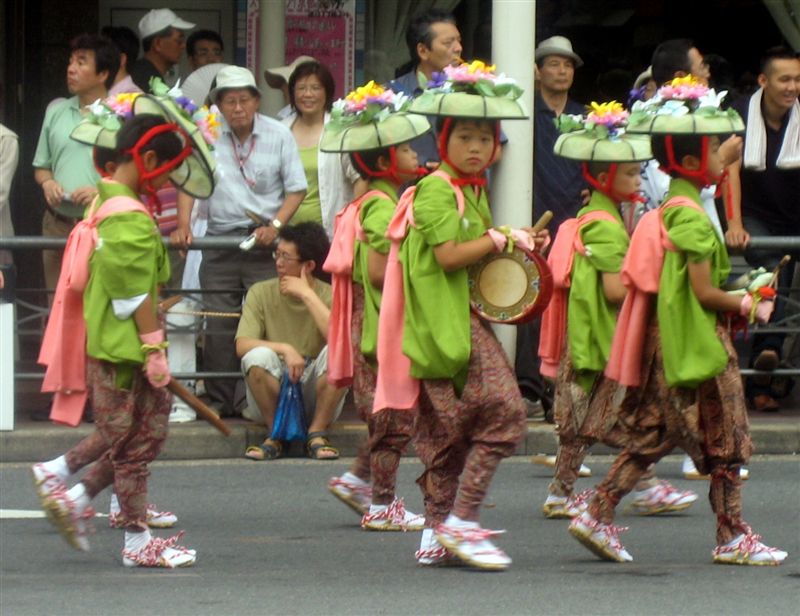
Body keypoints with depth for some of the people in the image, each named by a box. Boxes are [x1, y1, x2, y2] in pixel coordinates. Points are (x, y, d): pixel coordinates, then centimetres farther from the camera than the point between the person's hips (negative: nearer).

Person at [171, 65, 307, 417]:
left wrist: (275, 225, -11)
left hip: (265, 243, -1)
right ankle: (218, 400, 8)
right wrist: (183, 225, -11)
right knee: (219, 325, 0)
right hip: (220, 241, 1)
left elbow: (296, 189, 3)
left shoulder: (278, 135, 2)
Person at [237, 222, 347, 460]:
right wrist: (284, 349, -27)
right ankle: (275, 435, -12)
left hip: (317, 399, 0)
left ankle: (317, 435, -15)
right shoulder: (261, 293, -1)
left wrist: (308, 295, -19)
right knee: (259, 356, -29)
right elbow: (241, 345, -12)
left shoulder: (330, 296, -3)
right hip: (273, 394, 0)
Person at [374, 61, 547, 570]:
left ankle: (437, 536, 13)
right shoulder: (436, 190, -11)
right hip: (445, 321, -10)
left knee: (448, 430, 10)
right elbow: (448, 255, -20)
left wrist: (521, 247, 11)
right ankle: (462, 522, -13)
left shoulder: (475, 192, 19)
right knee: (502, 412, -15)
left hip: (468, 318, 10)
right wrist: (500, 239, -12)